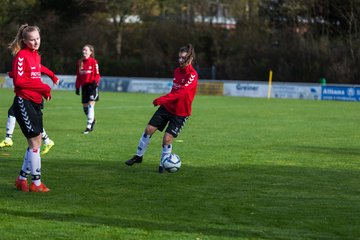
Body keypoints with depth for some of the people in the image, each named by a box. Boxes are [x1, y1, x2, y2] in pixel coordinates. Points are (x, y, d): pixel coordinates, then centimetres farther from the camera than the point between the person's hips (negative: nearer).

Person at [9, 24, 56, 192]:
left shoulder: (36, 56, 14)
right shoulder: (21, 55, -12)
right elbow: (19, 80, -19)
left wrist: (44, 90, 3)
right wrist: (43, 87, -16)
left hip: (35, 103, 9)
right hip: (24, 102, -9)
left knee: (35, 143, 11)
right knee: (35, 142, -7)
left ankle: (22, 179, 21)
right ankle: (36, 183, 0)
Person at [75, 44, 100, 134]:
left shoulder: (93, 62, -5)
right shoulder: (79, 62, 10)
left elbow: (97, 75, -4)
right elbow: (78, 76, 15)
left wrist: (95, 82, -21)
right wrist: (77, 87, 12)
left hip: (92, 85, -5)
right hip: (84, 86, 5)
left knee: (91, 105, -13)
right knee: (85, 106, 8)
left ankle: (89, 126, -10)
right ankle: (92, 120, 34)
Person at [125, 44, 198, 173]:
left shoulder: (192, 75, -19)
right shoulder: (177, 71, 6)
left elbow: (180, 93, -30)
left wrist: (162, 99, -36)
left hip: (180, 113, -6)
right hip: (167, 107, 6)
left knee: (167, 138, -11)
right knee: (149, 129, 1)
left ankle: (162, 164, 10)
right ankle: (138, 156, 17)